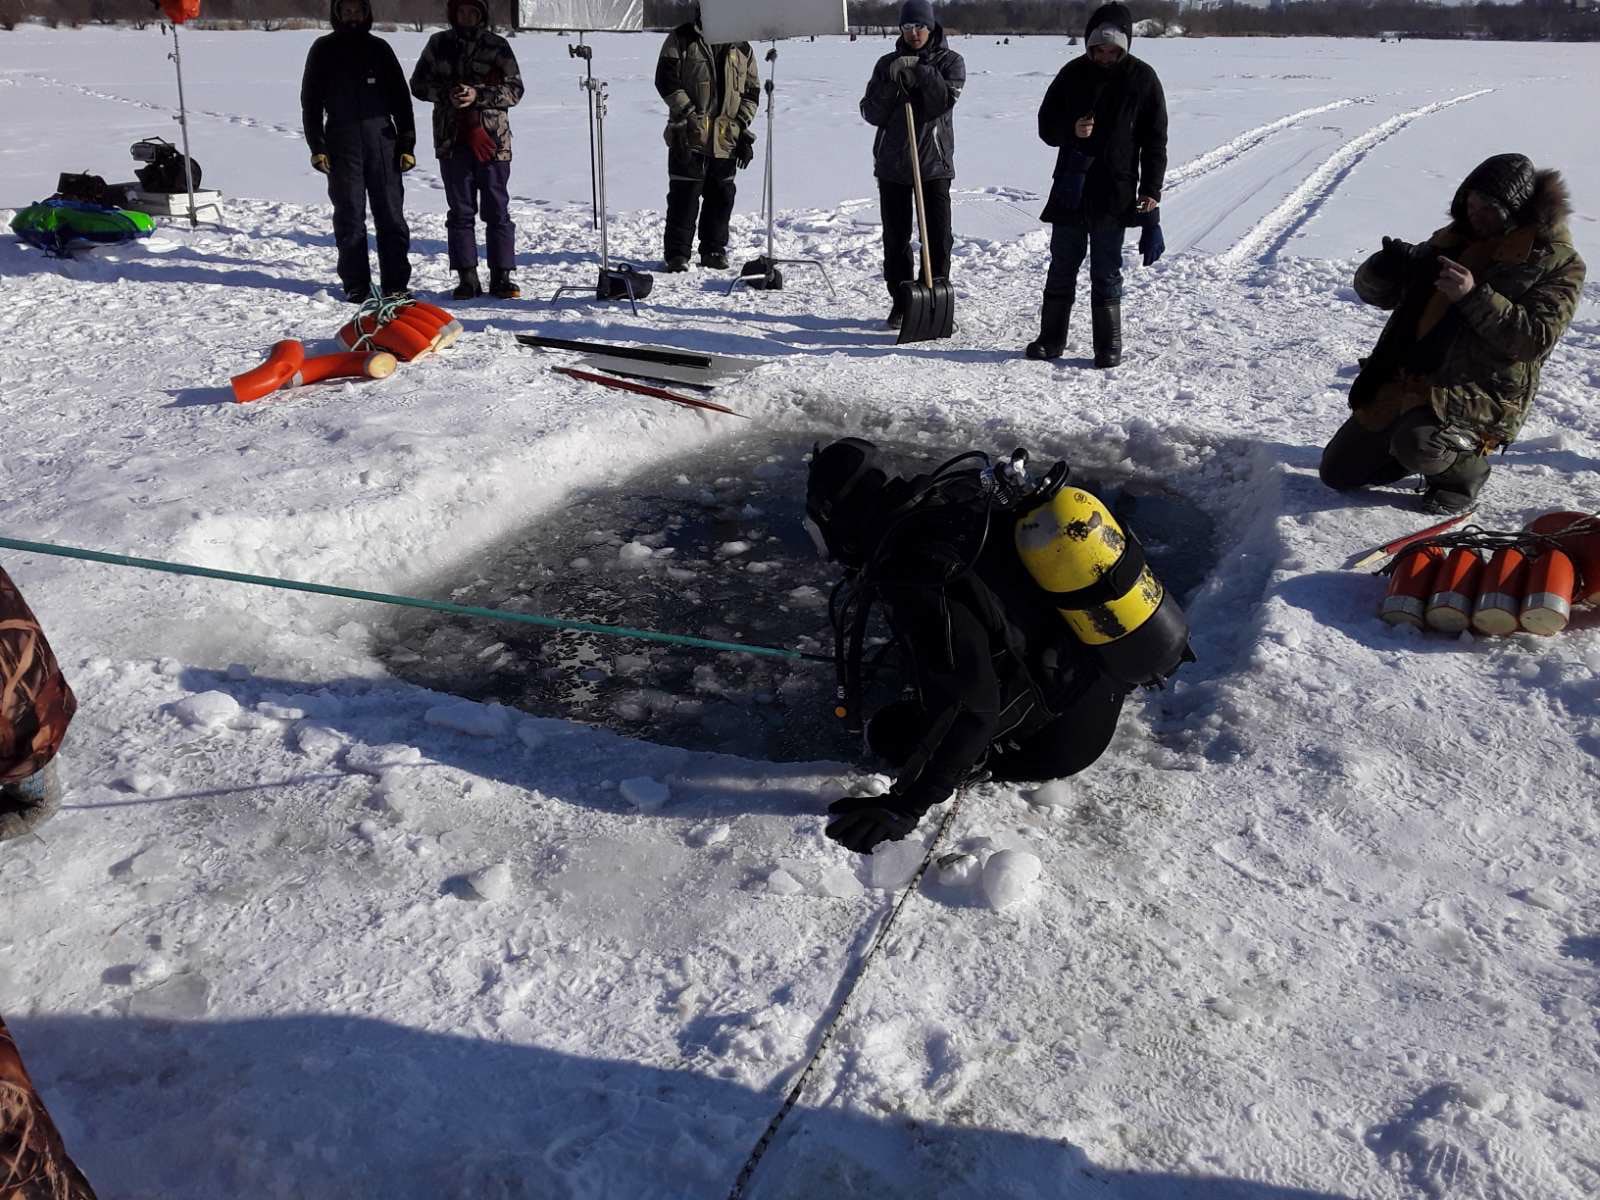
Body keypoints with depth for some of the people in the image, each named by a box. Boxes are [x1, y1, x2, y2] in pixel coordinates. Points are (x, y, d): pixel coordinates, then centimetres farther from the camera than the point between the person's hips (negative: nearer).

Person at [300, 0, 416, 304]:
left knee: (391, 215, -2)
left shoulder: (379, 48, 12)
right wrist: (317, 147, -3)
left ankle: (396, 285, 2)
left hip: (382, 140, 1)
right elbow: (311, 100, 7)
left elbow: (400, 97, 12)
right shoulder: (323, 49, 9)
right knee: (349, 216, -1)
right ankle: (356, 285, 4)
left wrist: (407, 144, 3)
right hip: (341, 144, -1)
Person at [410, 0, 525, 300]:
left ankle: (502, 276, 5)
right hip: (452, 139, 2)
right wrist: (446, 94, -9)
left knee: (497, 211, 0)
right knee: (460, 211, 4)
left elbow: (515, 90, -2)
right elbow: (418, 84, 10)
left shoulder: (497, 45, 3)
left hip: (492, 139, -2)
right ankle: (467, 278, 9)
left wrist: (478, 94, -16)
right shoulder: (439, 44, 9)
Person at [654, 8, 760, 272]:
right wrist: (688, 113, -14)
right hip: (688, 135, -3)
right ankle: (677, 253, 2)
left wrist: (742, 128, 3)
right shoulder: (681, 39, 2)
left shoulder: (742, 49, 12)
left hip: (726, 138, 4)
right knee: (684, 194, -4)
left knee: (721, 196, 8)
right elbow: (666, 79, -5)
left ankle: (714, 250, 19)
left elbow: (751, 92, 14)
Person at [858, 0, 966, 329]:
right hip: (892, 163, 2)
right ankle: (901, 302, 15)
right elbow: (871, 113, 0)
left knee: (938, 237, -4)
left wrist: (922, 72, -20)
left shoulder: (950, 61, 4)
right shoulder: (887, 63, 9)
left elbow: (945, 101, -13)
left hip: (934, 163, -2)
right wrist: (890, 84, -14)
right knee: (896, 238, 5)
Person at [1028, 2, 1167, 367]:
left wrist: (1151, 190, -7)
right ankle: (1051, 339, 16)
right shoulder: (1072, 74, 4)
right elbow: (1046, 126, 8)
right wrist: (1071, 130, -14)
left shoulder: (1141, 78, -1)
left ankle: (1109, 345, 9)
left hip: (1114, 193, -2)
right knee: (1062, 267, 8)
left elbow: (1155, 140, 0)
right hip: (1070, 187, 2)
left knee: (1106, 272, 1)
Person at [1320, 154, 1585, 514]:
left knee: (1417, 443, -37)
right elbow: (1373, 292, 12)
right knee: (1338, 472, 7)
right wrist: (1383, 270, -13)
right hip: (1406, 379, 6)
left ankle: (1465, 466, -2)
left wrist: (1475, 296, -25)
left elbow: (1536, 339, -17)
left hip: (1481, 393, -6)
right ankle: (1437, 448, 27)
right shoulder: (1453, 240, 10)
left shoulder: (1557, 262, -4)